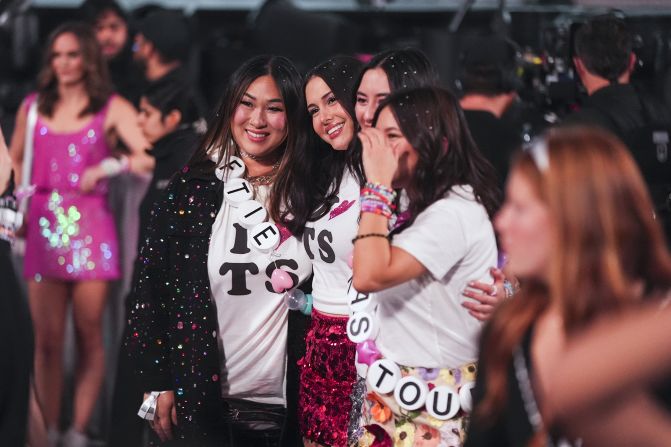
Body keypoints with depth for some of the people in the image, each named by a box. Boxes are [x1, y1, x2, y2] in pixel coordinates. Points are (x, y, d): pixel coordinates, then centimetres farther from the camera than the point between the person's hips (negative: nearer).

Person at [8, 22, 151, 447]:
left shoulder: (112, 109, 2)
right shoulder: (33, 107, 11)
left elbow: (150, 157, -9)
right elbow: (16, 163, 21)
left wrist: (108, 166, -18)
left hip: (90, 226, -2)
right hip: (44, 226, 2)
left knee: (89, 336, 0)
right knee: (47, 339, -1)